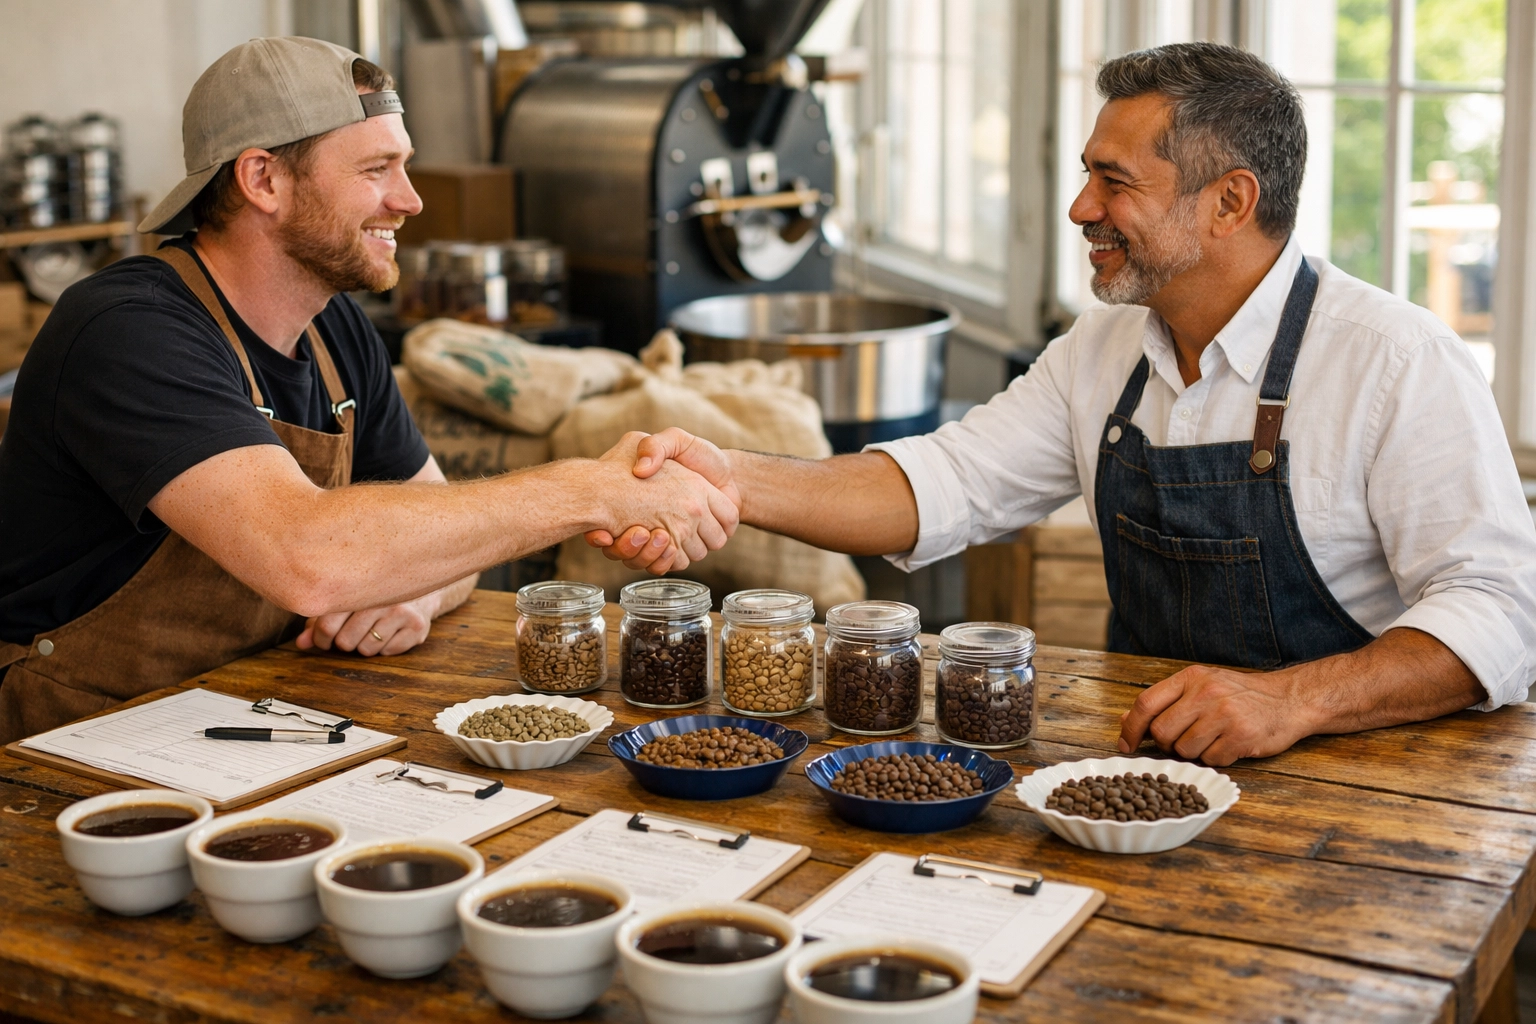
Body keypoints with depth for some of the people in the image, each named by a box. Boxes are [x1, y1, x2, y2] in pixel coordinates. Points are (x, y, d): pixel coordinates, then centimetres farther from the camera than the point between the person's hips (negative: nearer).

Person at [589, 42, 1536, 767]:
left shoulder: (1402, 364, -12)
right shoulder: (1106, 348, 8)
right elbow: (944, 487, 3)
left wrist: (1294, 700, -33)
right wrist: (735, 481, -12)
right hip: (1143, 763, 5)